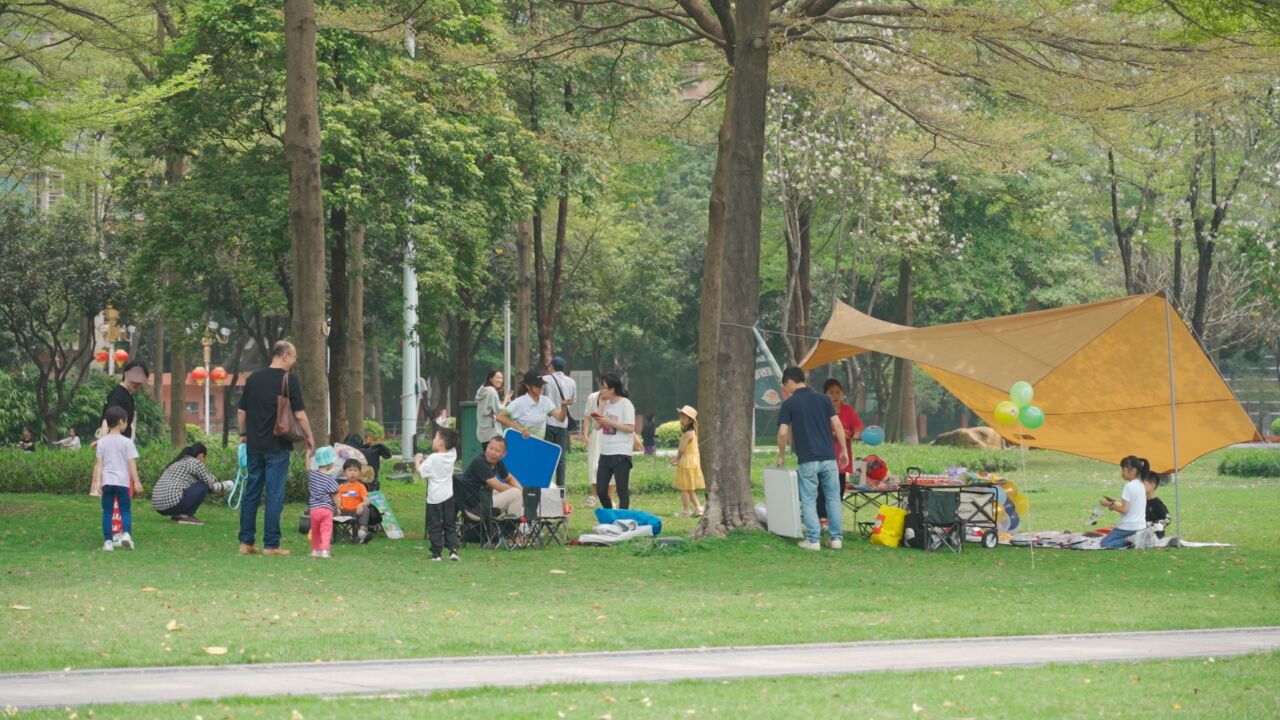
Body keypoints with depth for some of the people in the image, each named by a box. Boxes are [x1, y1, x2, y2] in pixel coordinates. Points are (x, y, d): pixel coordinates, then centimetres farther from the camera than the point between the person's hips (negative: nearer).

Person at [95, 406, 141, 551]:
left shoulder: (102, 442, 5)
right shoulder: (127, 442, -5)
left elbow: (100, 464, 4)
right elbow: (132, 463, -6)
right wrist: (136, 482, -4)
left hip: (107, 481, 3)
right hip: (122, 482, -2)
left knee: (107, 512, 6)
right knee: (125, 510, 5)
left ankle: (107, 541, 3)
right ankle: (126, 533, -17)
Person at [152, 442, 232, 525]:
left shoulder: (178, 462, 25)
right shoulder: (195, 462, 0)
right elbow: (211, 485, 5)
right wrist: (225, 486, 23)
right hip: (172, 503, -9)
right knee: (204, 487, 2)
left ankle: (178, 515, 11)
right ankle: (186, 515, -3)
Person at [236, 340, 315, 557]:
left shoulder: (254, 378, 7)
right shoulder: (289, 380, -8)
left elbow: (241, 411, 10)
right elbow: (299, 414, -9)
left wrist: (243, 435, 23)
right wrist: (309, 437, 4)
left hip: (254, 445, 5)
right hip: (277, 446, -5)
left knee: (251, 493, 10)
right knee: (275, 496, -2)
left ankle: (246, 542, 10)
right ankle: (271, 545, -3)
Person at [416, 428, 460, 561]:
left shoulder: (433, 458, -16)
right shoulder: (452, 455, 0)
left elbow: (421, 471, -15)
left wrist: (418, 461, 3)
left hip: (434, 498, -5)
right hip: (448, 496, 5)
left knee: (435, 526, 2)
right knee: (450, 525, 11)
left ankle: (436, 553, 1)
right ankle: (453, 549, -1)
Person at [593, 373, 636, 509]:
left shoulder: (625, 404, -9)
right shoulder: (606, 404, 12)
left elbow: (631, 428, -15)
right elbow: (598, 426, 10)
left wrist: (610, 422, -18)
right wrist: (601, 406, 4)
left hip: (621, 454, -7)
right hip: (605, 452, 7)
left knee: (622, 491, -2)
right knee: (600, 490, 7)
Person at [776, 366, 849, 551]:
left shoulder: (789, 404, -2)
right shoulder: (823, 399, 6)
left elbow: (783, 433, -6)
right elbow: (837, 426, 1)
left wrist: (781, 455, 9)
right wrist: (843, 450, 8)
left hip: (807, 460, -3)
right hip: (828, 458, 3)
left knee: (809, 500, 5)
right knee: (833, 498, 11)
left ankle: (813, 539, 3)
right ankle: (836, 538, 11)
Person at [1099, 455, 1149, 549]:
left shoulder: (1129, 486, -16)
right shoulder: (1140, 485, 10)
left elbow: (1124, 510, -19)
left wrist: (1110, 505, -7)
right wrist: (1116, 502, 14)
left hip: (1129, 527, -9)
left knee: (1105, 543, -2)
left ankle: (1129, 540, -19)